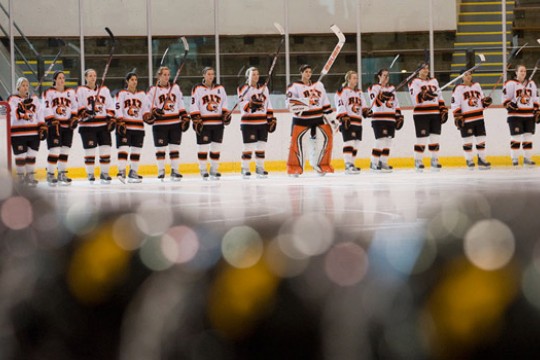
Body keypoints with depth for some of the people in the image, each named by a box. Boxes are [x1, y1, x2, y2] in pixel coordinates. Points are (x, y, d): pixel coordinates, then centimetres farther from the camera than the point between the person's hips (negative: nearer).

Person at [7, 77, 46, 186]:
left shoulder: (34, 99, 14)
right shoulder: (12, 99, -1)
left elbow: (40, 114, 13)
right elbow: (13, 114, -16)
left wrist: (43, 128, 5)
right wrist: (23, 105, -29)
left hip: (34, 132, 4)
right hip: (18, 133, -4)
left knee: (31, 155, 6)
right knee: (21, 156, -1)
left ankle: (30, 176, 15)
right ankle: (21, 176, 11)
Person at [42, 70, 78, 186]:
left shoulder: (71, 92, 14)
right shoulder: (49, 93, 0)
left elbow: (75, 106, 13)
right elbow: (47, 109, -7)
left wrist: (74, 119, -2)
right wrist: (52, 122, -17)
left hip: (67, 125, 5)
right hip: (54, 125, -5)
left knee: (65, 150, 6)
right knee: (55, 150, -12)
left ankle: (62, 175, 15)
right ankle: (50, 175, -4)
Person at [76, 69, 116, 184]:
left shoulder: (104, 90, 15)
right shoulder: (81, 90, 3)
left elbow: (109, 106, 12)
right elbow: (78, 105, -5)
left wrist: (111, 119, 2)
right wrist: (84, 112, -23)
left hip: (103, 124, 4)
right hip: (88, 125, -3)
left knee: (105, 148, 0)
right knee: (90, 150, -4)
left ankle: (104, 173, 10)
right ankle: (90, 174, 6)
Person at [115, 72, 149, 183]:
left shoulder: (142, 94, 16)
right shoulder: (121, 94, 3)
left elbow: (146, 107, 10)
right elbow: (118, 108, -7)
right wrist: (121, 121, -19)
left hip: (138, 126, 5)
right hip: (125, 126, -5)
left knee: (136, 150, 7)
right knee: (123, 148, -15)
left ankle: (133, 173, 14)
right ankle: (121, 171, -19)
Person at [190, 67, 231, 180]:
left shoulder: (220, 88, 14)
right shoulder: (197, 89, 0)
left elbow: (224, 103, 17)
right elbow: (194, 105, -4)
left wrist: (226, 114, 0)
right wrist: (196, 119, -12)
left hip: (218, 123, 4)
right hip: (203, 123, -4)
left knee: (216, 147, 6)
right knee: (203, 147, -4)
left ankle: (214, 169, 14)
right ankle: (203, 170, 5)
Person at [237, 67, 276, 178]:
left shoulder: (264, 88, 15)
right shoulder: (243, 89, -3)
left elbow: (268, 105, 17)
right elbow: (243, 105, -12)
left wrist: (271, 119, 12)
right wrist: (251, 104, -31)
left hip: (263, 122, 5)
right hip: (248, 122, -5)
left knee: (261, 146, 7)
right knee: (248, 146, -6)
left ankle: (260, 167, 16)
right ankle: (245, 168, 1)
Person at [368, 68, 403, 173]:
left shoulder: (392, 88, 19)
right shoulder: (374, 88, -2)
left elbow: (396, 104, 22)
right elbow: (375, 103, -15)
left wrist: (399, 116, 16)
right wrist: (380, 97, -33)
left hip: (391, 119, 7)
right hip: (379, 118, -7)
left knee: (388, 141, 5)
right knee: (380, 140, -13)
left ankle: (383, 162, 13)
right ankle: (374, 163, -7)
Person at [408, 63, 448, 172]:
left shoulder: (434, 81, 19)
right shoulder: (414, 82, -2)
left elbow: (439, 96, 21)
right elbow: (415, 99, -15)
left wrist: (443, 109, 12)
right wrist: (423, 95, -34)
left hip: (435, 114, 6)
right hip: (421, 114, -6)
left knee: (435, 137, 5)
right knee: (421, 138, -7)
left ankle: (434, 160, 14)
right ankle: (418, 161, 2)